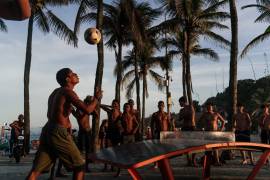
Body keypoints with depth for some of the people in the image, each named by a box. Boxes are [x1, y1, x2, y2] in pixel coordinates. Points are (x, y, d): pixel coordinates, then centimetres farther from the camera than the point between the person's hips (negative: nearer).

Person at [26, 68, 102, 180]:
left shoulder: (56, 92, 20)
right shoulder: (68, 91, -8)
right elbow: (87, 110, -19)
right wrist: (97, 98, -2)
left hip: (47, 131, 9)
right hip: (58, 133, -9)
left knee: (36, 170, 6)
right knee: (79, 166, 5)